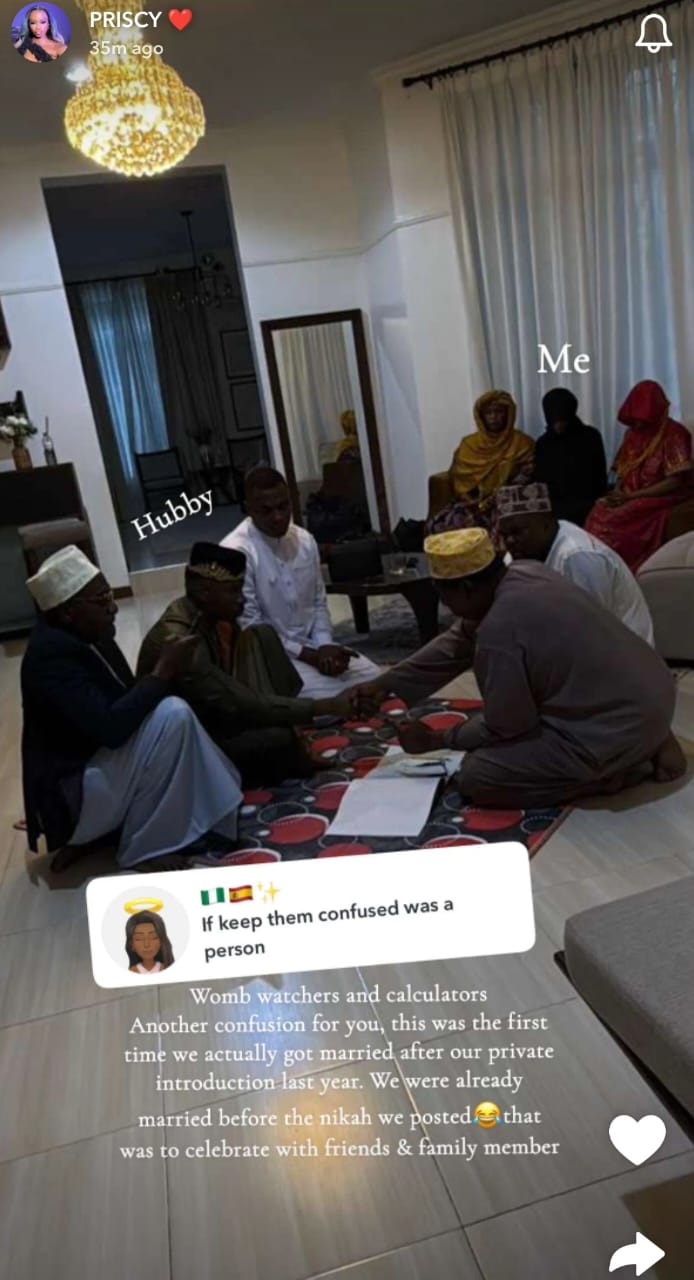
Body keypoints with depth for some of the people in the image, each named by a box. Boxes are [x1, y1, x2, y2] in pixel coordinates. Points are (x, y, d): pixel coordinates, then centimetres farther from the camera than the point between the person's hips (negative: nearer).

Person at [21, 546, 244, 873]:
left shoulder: (82, 633, 4)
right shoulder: (52, 653, -24)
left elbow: (123, 707, 12)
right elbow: (110, 727, -32)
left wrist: (164, 673, -5)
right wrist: (163, 671, -23)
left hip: (92, 764, 10)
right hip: (72, 793, -10)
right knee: (172, 715, -22)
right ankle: (145, 848, -7)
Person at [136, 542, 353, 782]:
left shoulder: (216, 614, -7)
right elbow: (243, 706, -31)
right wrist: (325, 707, -30)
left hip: (215, 714, 8)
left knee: (262, 636, -7)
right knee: (278, 738, -32)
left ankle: (301, 740, -7)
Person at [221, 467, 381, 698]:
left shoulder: (305, 540, 4)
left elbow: (319, 602, 11)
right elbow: (251, 628, -17)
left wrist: (324, 645, -8)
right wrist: (309, 655, -18)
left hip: (313, 646, 7)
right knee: (332, 696, -26)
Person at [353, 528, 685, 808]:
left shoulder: (499, 630, -23)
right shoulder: (521, 574, 4)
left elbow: (502, 726, -11)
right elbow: (456, 644, 12)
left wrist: (436, 741, 3)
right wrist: (384, 685, 14)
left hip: (617, 730, -9)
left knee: (474, 778, -2)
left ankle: (616, 768, -1)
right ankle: (646, 744, 16)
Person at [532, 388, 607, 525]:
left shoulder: (590, 437, 4)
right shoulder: (543, 443, 13)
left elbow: (600, 477, 4)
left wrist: (596, 506, -7)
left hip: (585, 505, -2)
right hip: (553, 506, 2)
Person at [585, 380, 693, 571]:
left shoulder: (674, 434, -9)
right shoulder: (633, 433, 12)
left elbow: (675, 482, -15)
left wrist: (630, 496, -18)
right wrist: (617, 492, -6)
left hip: (661, 499, -6)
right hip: (630, 498, 6)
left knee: (615, 520, -32)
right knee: (598, 513, -25)